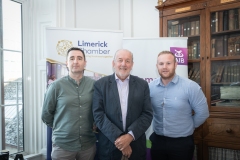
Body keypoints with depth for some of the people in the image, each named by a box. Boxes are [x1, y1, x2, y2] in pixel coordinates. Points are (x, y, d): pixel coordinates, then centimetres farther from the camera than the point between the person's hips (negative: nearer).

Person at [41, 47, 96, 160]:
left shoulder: (94, 84, -3)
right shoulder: (56, 86, -8)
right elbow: (46, 115, 2)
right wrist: (60, 128, 9)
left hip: (88, 144, 2)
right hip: (62, 144, -2)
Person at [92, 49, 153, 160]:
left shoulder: (142, 85, 2)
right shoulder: (100, 84, -2)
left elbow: (147, 114, -3)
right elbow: (98, 115, -9)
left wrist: (130, 136, -15)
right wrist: (118, 138, -16)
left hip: (136, 146, 1)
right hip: (109, 147, -1)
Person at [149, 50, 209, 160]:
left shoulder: (190, 86, -14)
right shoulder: (150, 86, -4)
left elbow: (202, 113, -7)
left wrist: (188, 127, 2)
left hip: (182, 142, -2)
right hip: (157, 140, 3)